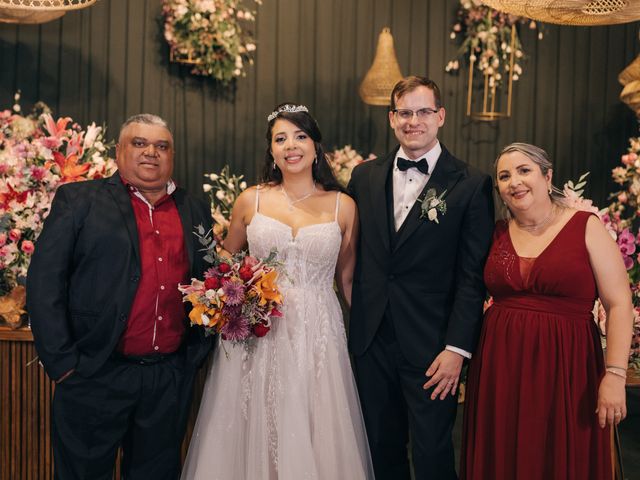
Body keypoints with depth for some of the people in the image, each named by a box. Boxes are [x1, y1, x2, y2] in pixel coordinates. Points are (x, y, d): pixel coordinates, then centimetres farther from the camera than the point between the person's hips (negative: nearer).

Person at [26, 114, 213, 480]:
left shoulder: (196, 211, 10)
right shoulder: (78, 200, -1)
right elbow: (44, 281, -5)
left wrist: (199, 350, 6)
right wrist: (62, 360, -10)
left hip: (171, 378, 4)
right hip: (95, 376, -3)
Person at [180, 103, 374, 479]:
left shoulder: (343, 206, 2)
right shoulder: (251, 201, 3)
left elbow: (347, 278, 10)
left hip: (318, 335, 0)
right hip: (257, 335, 1)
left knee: (318, 439, 6)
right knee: (255, 436, 9)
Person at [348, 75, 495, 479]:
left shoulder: (471, 184, -7)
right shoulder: (365, 177, 6)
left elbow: (473, 275, -9)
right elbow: (357, 258, 10)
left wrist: (457, 348, -12)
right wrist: (357, 321, 6)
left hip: (432, 345, -4)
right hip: (373, 339, 4)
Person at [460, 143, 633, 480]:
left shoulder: (586, 226, -4)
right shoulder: (497, 233, 6)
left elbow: (619, 304, -7)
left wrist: (615, 375, -14)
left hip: (564, 367, -3)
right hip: (500, 367, 3)